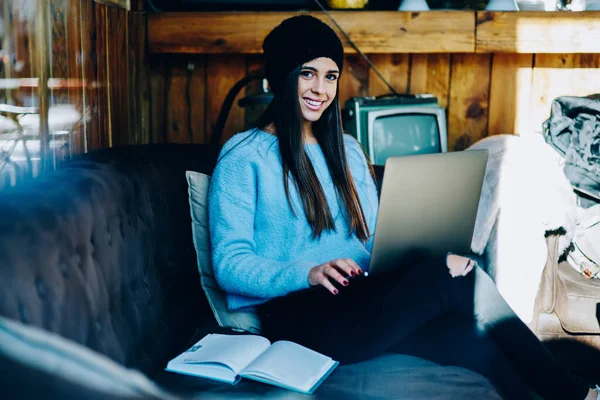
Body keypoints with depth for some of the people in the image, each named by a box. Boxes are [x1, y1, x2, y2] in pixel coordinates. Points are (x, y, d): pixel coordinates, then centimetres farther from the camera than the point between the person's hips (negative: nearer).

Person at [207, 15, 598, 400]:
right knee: (452, 280, -24)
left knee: (471, 337, -26)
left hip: (359, 302, 6)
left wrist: (434, 254, -6)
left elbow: (375, 238, 15)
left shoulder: (347, 150, 19)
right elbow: (229, 266, -7)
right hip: (295, 317, -5)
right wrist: (308, 273, -24)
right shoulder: (244, 157, 0)